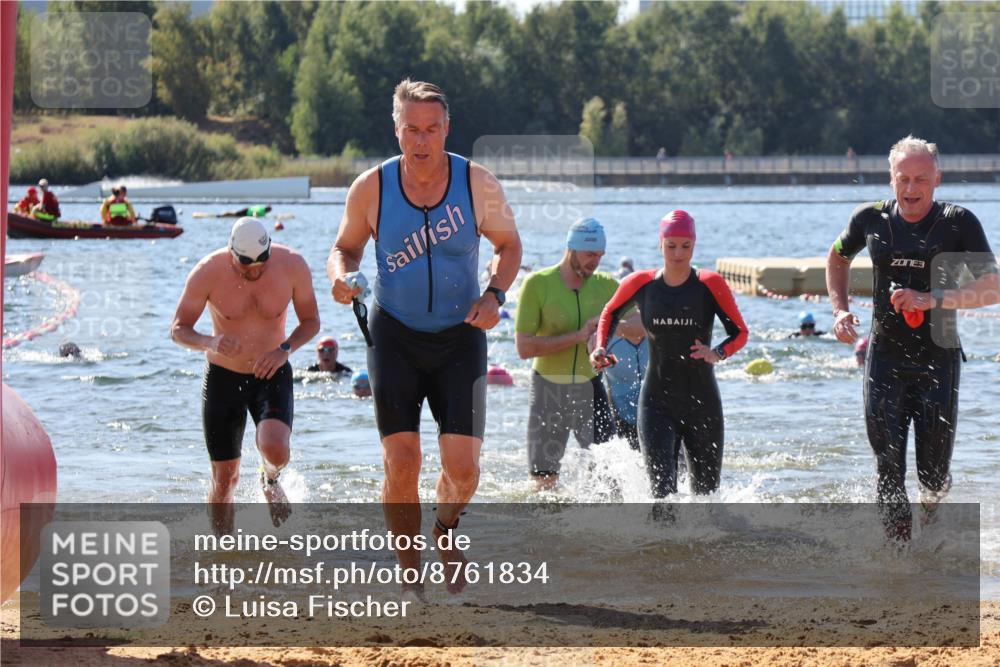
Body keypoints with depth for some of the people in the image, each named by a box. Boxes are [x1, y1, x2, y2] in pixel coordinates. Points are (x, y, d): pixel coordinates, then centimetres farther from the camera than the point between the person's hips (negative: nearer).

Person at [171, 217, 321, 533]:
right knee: (224, 477, 2)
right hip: (223, 377, 0)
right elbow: (178, 329, -10)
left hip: (272, 376, 0)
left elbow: (311, 321, 0)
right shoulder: (208, 273, -17)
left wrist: (285, 349, -20)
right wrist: (209, 343, -32)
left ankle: (270, 481, 12)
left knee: (275, 450, -25)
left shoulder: (292, 265, -14)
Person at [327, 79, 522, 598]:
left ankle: (446, 529, 27)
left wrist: (494, 293, -13)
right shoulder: (370, 190, -9)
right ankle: (409, 577, 6)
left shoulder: (478, 185, -9)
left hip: (460, 336, 0)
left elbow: (509, 245, 5)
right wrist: (341, 277, -16)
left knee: (463, 467, -8)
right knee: (401, 464, -11)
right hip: (394, 335, 0)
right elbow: (345, 248, 7)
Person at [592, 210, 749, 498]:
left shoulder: (710, 284, -5)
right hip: (657, 404, 0)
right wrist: (601, 347, 2)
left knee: (707, 492, 9)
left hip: (702, 402, 0)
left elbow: (740, 332, -3)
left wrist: (717, 354, -24)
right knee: (663, 491, -16)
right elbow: (611, 313, 20)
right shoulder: (641, 284, 1)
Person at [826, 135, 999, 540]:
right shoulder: (872, 219, 2)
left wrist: (932, 300, -24)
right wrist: (840, 310, 9)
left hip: (938, 358, -1)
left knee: (934, 475, 5)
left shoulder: (958, 223, -6)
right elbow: (838, 258, 24)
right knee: (888, 468, -10)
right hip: (885, 358, 1)